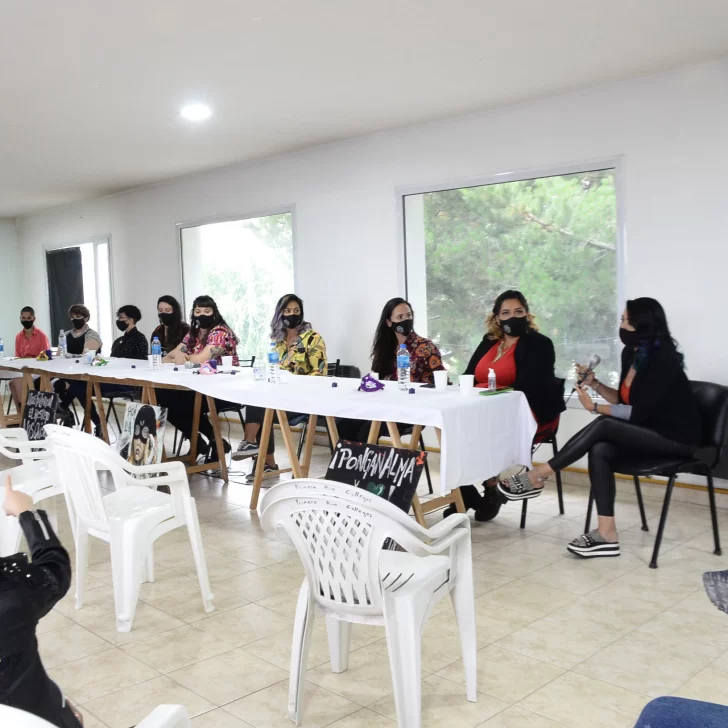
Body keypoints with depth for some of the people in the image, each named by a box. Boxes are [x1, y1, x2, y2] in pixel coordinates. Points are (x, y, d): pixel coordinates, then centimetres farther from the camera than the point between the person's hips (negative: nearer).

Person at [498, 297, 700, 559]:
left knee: (603, 426, -26)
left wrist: (595, 407, -14)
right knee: (600, 450, -22)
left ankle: (537, 476, -18)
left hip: (676, 438, -7)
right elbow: (624, 400, 12)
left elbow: (638, 413, -22)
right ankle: (606, 533, -26)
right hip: (650, 434, 8)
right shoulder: (631, 353, 6)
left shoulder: (664, 359, -20)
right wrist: (595, 384, -2)